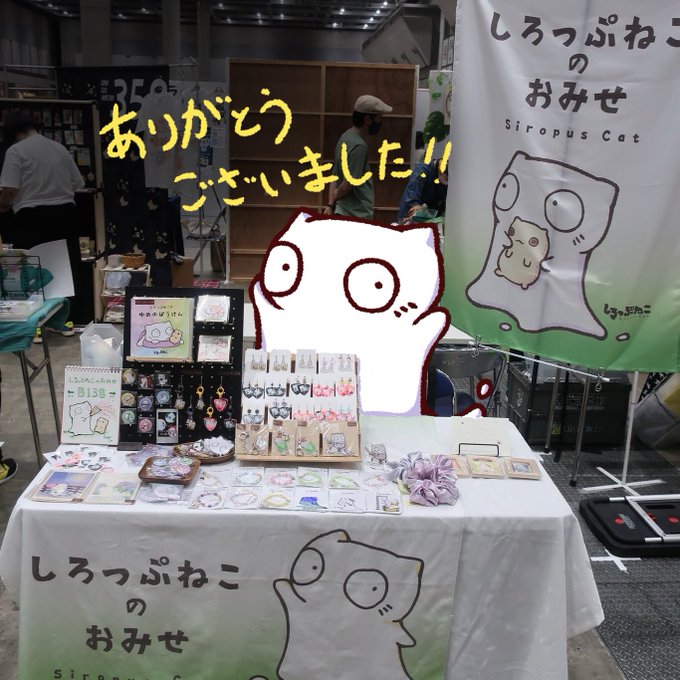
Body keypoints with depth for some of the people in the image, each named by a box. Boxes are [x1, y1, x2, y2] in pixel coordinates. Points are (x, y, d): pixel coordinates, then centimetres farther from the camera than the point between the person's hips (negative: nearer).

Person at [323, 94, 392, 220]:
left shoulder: (346, 137, 11)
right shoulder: (359, 146, -19)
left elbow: (335, 177, 9)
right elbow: (348, 185, -19)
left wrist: (330, 204, 0)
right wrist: (334, 197, 0)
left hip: (344, 212, 9)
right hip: (356, 216, -9)